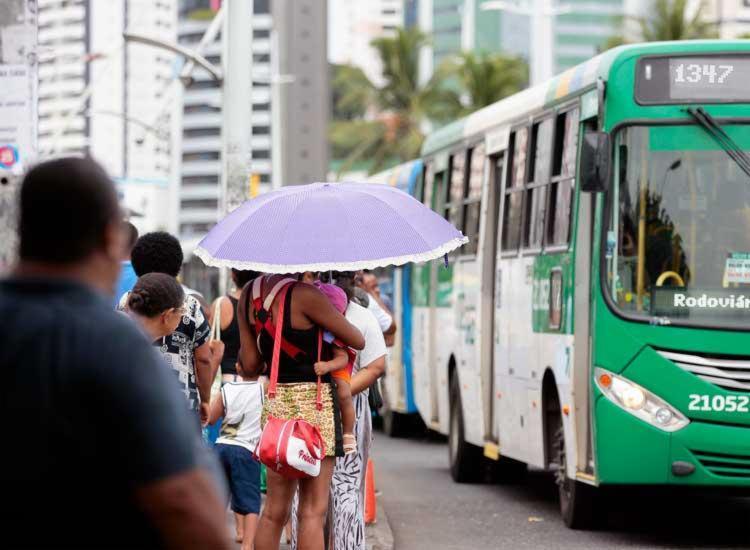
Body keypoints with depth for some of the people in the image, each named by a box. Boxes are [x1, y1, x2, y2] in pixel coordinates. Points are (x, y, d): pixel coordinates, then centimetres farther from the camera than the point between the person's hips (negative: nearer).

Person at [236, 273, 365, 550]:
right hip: (313, 401, -7)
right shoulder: (304, 295, -16)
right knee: (313, 510, -2)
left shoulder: (249, 294, 4)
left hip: (275, 401, 7)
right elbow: (358, 341, -7)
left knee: (274, 509, 12)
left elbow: (249, 364, 8)